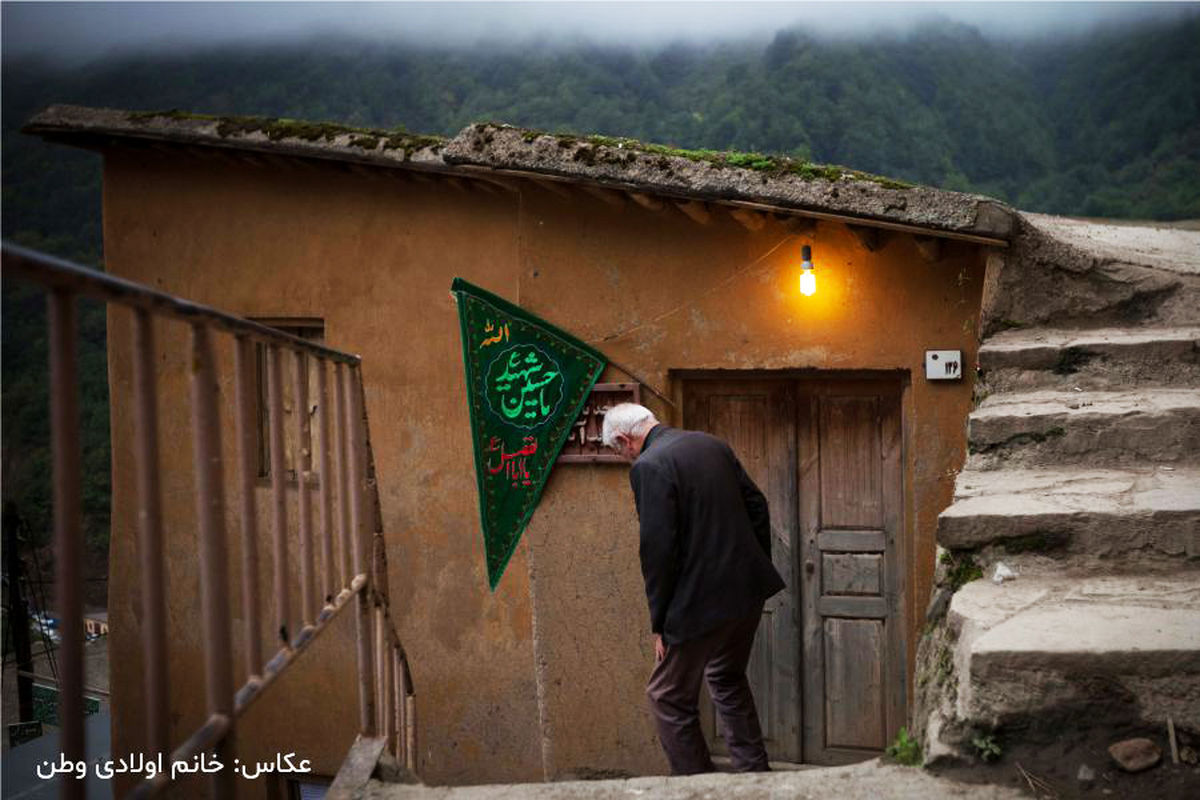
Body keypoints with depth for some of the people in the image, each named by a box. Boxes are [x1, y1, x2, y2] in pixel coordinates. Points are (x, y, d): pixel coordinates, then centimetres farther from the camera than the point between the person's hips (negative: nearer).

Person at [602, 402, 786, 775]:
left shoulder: (648, 467, -15)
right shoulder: (712, 444, 9)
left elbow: (658, 549, -18)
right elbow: (757, 505, 13)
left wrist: (660, 622, -10)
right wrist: (758, 569, 20)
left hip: (702, 602, -9)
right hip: (749, 590, 9)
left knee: (668, 696, 5)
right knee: (728, 679, 27)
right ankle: (754, 773, 32)